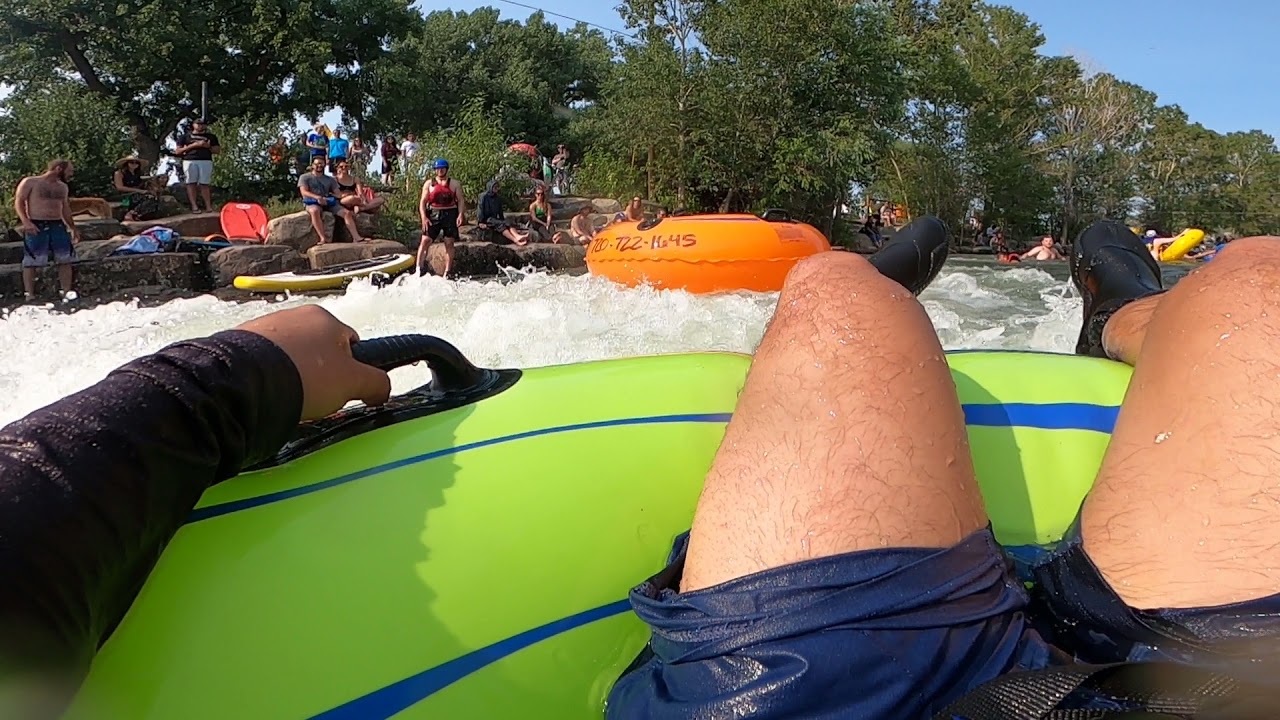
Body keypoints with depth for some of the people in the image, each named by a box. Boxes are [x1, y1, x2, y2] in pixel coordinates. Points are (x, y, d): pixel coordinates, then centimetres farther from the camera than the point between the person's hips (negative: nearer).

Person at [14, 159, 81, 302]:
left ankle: (67, 293, 3)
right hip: (36, 226, -6)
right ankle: (29, 296, -4)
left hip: (58, 225, 6)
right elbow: (19, 202, -5)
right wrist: (25, 221, -18)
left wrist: (73, 227, 21)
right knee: (31, 261, -5)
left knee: (65, 259, 0)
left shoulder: (63, 187, 17)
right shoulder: (30, 182, -1)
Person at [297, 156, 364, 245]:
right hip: (312, 202, -4)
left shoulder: (330, 180, 21)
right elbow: (304, 192, -6)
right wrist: (317, 197, -25)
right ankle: (323, 238, -47)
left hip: (328, 202, 4)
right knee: (315, 211, -41)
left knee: (347, 212, -18)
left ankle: (356, 237, -26)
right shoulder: (305, 177, 9)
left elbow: (337, 193, 13)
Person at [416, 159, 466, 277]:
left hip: (450, 214, 0)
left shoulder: (455, 184, 9)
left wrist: (461, 214, -12)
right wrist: (424, 217, -7)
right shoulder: (429, 183, 9)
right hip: (433, 215, 0)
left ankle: (447, 272, 4)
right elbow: (423, 201, 6)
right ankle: (419, 268, -10)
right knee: (425, 240, -10)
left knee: (449, 243, -1)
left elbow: (461, 200, 4)